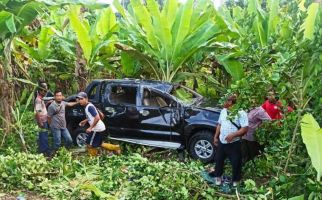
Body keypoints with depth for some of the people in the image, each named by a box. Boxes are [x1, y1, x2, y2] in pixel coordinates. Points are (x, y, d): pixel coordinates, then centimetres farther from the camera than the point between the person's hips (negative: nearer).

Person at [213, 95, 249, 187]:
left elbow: (245, 128, -19)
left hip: (234, 143, -6)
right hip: (221, 141, 6)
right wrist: (216, 136, 14)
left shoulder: (241, 113, -15)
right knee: (219, 160, 18)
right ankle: (218, 176, 38)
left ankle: (236, 180, 25)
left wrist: (233, 135, -28)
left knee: (236, 163, 5)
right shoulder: (223, 111, 8)